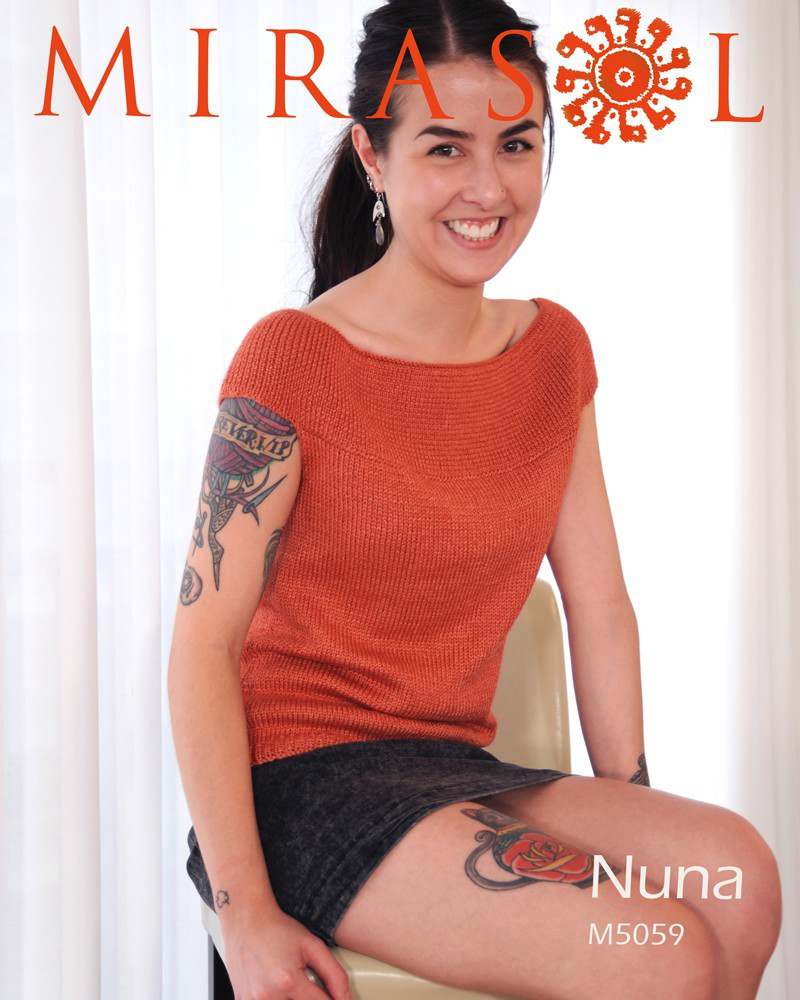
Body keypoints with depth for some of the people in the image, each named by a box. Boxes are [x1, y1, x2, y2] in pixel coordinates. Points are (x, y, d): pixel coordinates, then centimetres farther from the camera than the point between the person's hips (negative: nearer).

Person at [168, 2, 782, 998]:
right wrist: (246, 915, -19)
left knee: (739, 873, -21)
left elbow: (600, 609, 8)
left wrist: (637, 828, 0)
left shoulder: (555, 349, 8)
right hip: (297, 783, -6)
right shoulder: (293, 357, -11)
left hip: (452, 770, 6)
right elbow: (203, 645, -13)